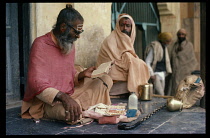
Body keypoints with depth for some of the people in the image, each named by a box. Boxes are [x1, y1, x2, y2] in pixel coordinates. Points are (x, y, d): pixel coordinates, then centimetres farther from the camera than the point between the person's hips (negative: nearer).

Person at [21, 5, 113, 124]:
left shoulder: (70, 45, 11)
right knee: (71, 113, -39)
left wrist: (82, 75, -3)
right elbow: (36, 83, -23)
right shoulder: (41, 44, -14)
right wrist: (63, 97, -35)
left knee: (106, 80, 4)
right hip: (46, 102, -8)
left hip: (69, 95, 8)